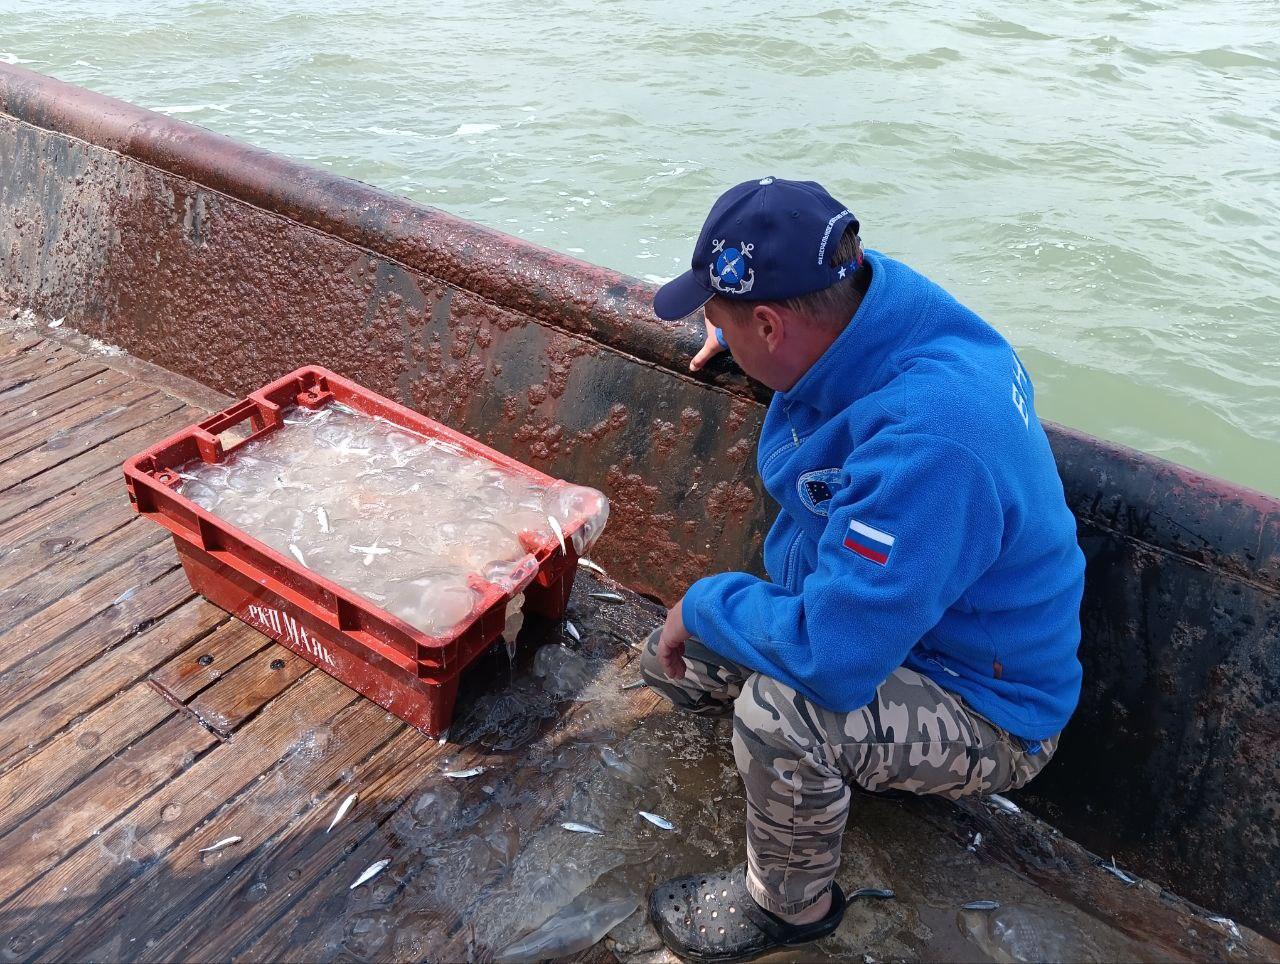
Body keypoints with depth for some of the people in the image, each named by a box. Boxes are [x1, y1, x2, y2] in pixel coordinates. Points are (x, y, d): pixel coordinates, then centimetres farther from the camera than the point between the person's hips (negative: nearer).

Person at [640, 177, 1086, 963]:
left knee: (778, 712, -35)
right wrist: (733, 330, 10)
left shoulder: (926, 442, -40)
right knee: (672, 659, 8)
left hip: (986, 710, -8)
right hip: (869, 616, 8)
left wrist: (705, 602, -22)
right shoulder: (867, 286, -13)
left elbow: (828, 655, -39)